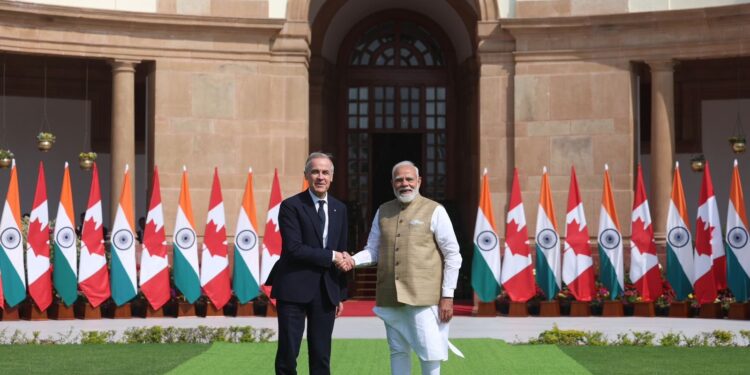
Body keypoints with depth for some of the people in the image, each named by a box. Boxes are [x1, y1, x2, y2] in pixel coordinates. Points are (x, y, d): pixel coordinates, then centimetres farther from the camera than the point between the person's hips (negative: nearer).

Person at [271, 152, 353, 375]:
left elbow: (342, 254, 15)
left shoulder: (339, 209, 12)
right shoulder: (291, 206, -6)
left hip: (326, 291, 5)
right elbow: (294, 248, -15)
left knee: (321, 357, 8)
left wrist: (341, 295, 14)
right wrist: (332, 256, -14)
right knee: (287, 355, -2)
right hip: (295, 289, -5)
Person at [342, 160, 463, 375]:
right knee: (398, 351, 10)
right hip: (390, 298, 4)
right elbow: (373, 250, 14)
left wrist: (447, 296, -7)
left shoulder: (435, 211, 0)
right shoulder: (383, 212, 12)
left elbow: (453, 256, -1)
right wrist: (353, 260, -8)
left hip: (423, 297, -4)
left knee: (429, 352, -8)